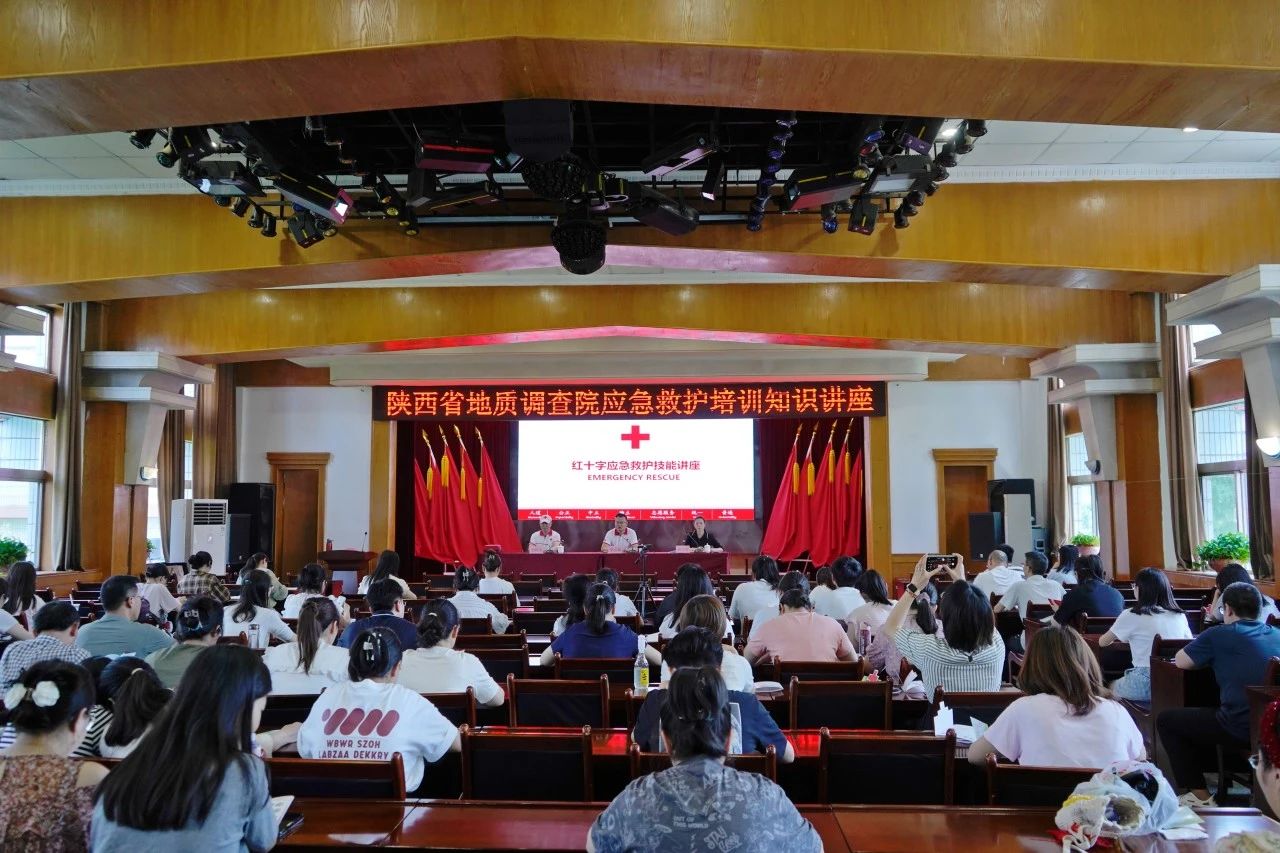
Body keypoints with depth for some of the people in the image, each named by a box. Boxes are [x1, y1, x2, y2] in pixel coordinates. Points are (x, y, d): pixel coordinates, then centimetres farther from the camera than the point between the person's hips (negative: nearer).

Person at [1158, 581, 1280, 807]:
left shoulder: (1219, 635, -5)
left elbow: (1180, 661, 3)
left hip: (1240, 729, -7)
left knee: (1166, 720, 13)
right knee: (1207, 714, 34)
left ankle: (1200, 795, 12)